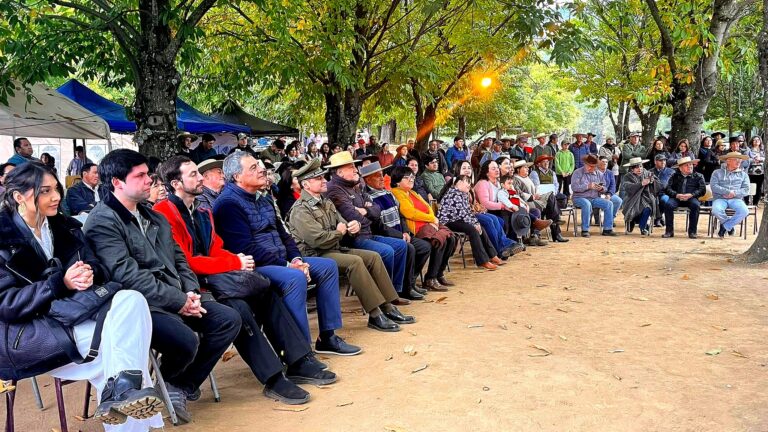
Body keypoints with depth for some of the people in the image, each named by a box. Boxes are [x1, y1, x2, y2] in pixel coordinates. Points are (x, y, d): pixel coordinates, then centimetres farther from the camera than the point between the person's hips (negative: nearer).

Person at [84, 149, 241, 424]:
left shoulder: (153, 217, 19)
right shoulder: (102, 221, -9)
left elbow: (178, 258, 19)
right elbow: (127, 274, -20)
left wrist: (190, 292, -1)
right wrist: (178, 301, -19)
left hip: (178, 298, 9)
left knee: (228, 320, -6)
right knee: (185, 340, -31)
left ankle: (181, 388, 4)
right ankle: (165, 385, 5)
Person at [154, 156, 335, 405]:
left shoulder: (202, 213, 18)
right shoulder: (165, 213, -10)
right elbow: (184, 262, -17)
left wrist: (236, 260, -9)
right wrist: (234, 264, -14)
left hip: (211, 277, 8)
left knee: (266, 294, -11)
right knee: (238, 308, -31)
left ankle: (299, 362, -9)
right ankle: (273, 379, -25)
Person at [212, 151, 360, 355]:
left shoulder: (263, 198, 16)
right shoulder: (229, 203, -13)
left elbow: (282, 232, 20)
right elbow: (246, 249, -22)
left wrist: (296, 258, 0)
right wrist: (286, 265, -20)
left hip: (281, 260, 10)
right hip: (255, 266, -10)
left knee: (327, 266, 2)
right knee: (295, 278, -34)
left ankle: (327, 337, 4)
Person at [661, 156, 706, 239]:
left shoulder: (698, 176, 14)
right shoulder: (675, 176, 16)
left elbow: (702, 190, 2)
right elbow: (667, 189, 4)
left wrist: (691, 195, -17)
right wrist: (676, 195, -17)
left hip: (691, 198, 0)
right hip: (676, 198, 1)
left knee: (696, 205, -34)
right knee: (668, 204, -31)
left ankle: (692, 231, -24)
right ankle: (669, 231, -22)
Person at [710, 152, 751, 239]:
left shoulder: (743, 174, 18)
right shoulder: (717, 172, 12)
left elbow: (746, 190, 7)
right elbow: (713, 186, -4)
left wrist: (734, 193, -11)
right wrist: (728, 192, -15)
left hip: (736, 199, 2)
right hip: (720, 198, -2)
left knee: (744, 211, -31)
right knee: (716, 210, -36)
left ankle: (725, 227, -9)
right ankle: (730, 224, -4)